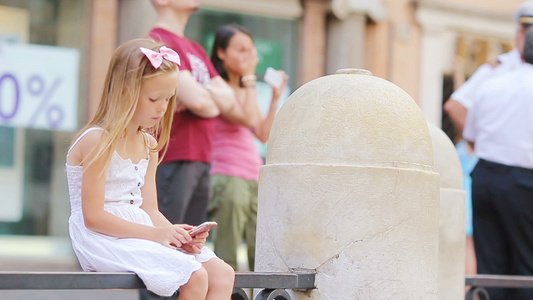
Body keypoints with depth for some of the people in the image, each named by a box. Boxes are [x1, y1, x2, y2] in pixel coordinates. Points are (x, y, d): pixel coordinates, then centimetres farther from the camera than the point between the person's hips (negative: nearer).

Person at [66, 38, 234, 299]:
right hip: (104, 239, -9)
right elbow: (93, 217, -17)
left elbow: (150, 210, 12)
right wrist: (155, 233, -22)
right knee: (195, 276, -24)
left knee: (222, 274, -5)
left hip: (143, 235, 9)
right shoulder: (97, 141, -12)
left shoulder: (149, 145, 15)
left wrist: (180, 236, -9)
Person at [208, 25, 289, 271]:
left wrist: (275, 98, 10)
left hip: (254, 178, 9)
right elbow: (248, 118, -17)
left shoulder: (245, 90, 21)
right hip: (228, 177, -9)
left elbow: (263, 134, 16)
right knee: (226, 260, -9)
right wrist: (250, 77, -11)